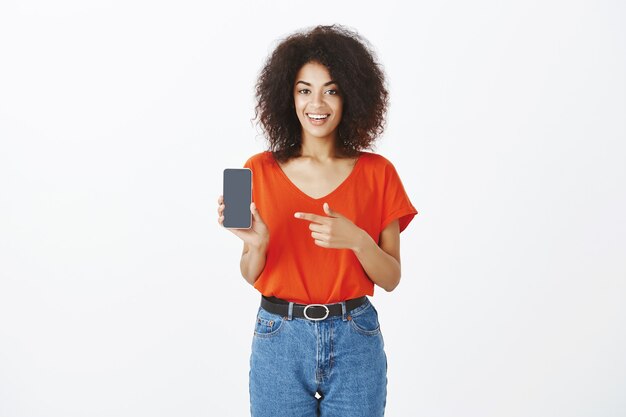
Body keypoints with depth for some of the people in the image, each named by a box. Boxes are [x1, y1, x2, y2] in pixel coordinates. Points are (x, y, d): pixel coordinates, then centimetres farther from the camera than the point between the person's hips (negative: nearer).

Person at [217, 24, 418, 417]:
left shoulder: (378, 173, -2)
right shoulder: (260, 170, -2)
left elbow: (391, 278, 0)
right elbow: (252, 276, 4)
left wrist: (357, 240, -19)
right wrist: (256, 244, -17)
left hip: (355, 341, 0)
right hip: (279, 340, 0)